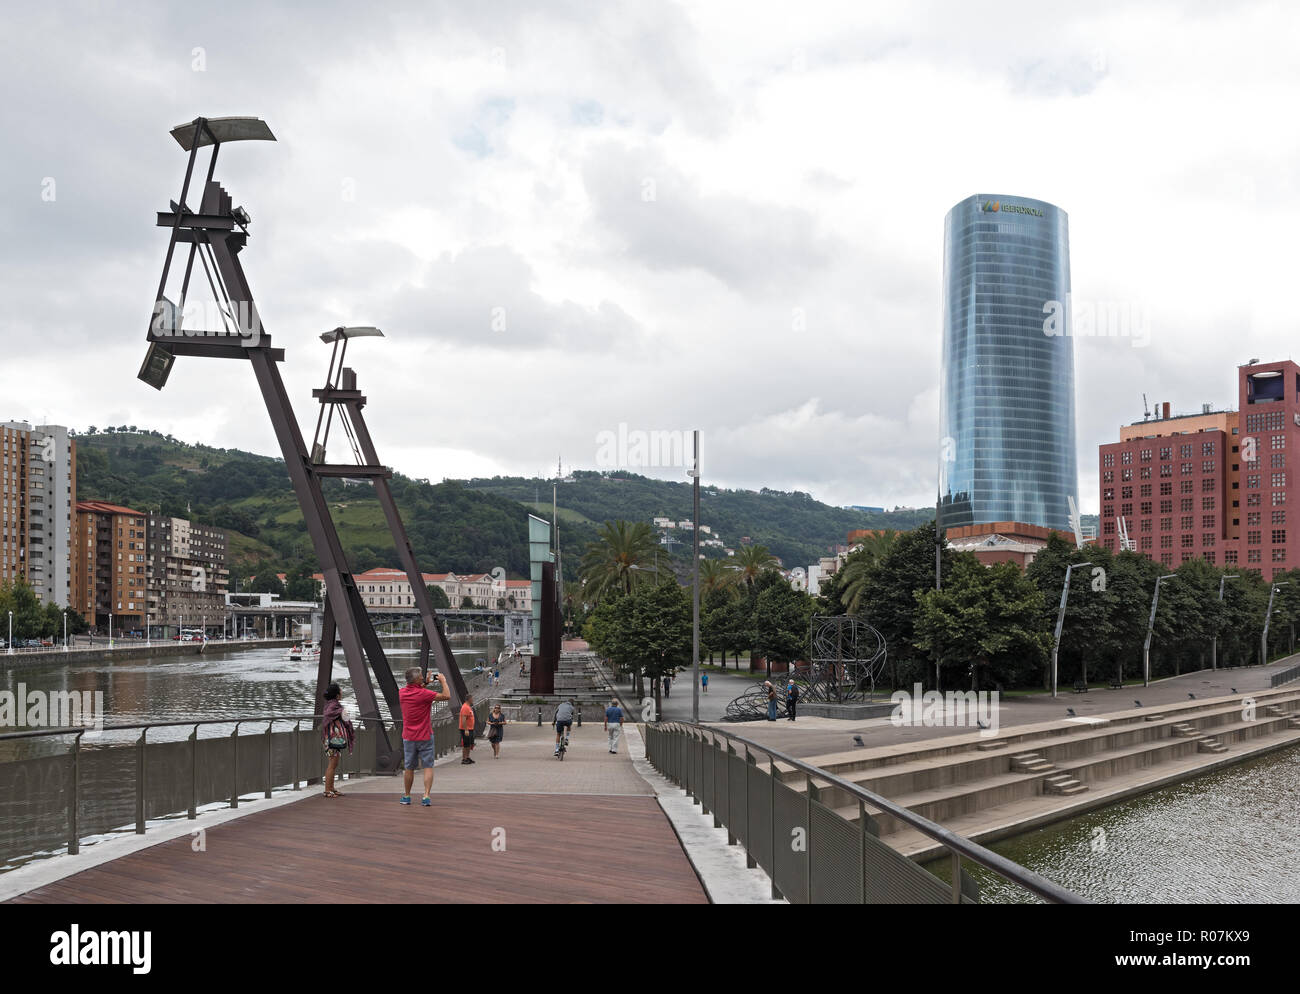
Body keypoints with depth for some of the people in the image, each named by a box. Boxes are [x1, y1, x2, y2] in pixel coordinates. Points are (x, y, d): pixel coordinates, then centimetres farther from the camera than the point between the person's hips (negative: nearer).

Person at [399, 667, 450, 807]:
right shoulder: (424, 694, -19)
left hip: (408, 737, 4)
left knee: (409, 768, 15)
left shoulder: (402, 693, -2)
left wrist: (424, 684, 16)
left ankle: (406, 796, 25)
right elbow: (447, 696, -17)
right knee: (428, 767, 1)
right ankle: (426, 796, -9)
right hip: (425, 737, -4)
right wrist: (443, 681, -3)